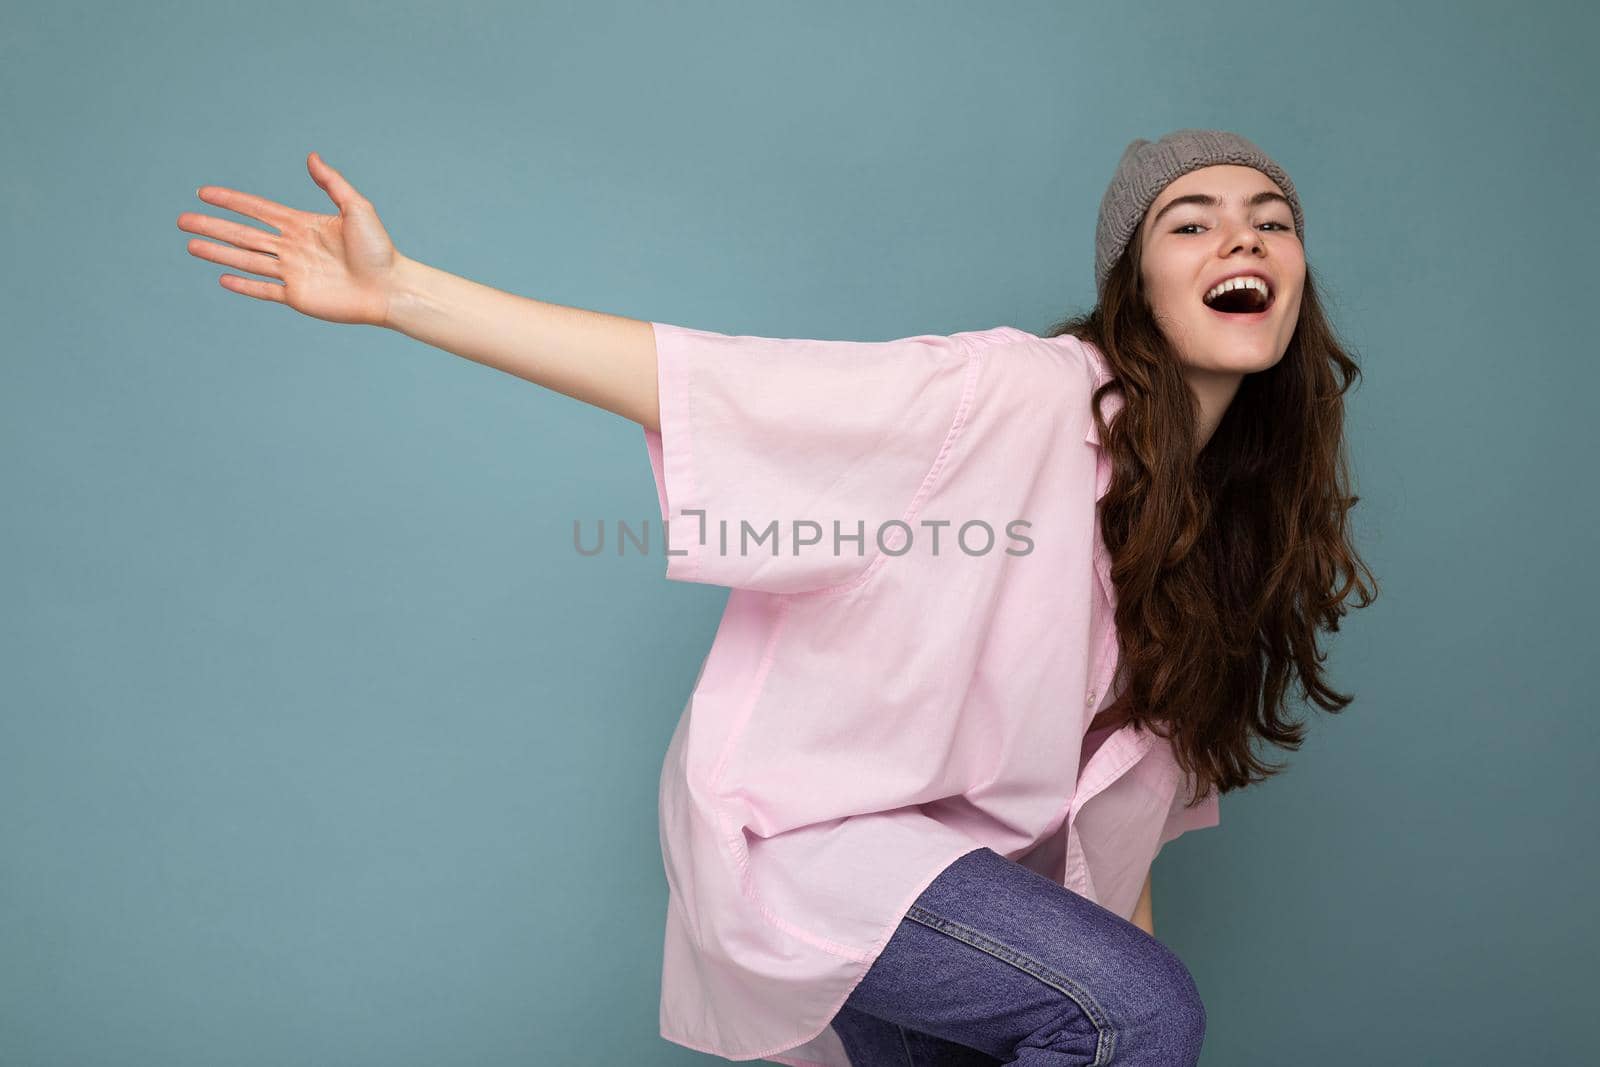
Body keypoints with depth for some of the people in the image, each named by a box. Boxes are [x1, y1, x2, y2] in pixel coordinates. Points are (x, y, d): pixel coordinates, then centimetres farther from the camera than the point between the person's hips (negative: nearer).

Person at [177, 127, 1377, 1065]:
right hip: (803, 815, -8)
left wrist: (1135, 937, 14)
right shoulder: (1024, 396, -20)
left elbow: (1145, 753, 12)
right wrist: (397, 292, -31)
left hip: (950, 847, 8)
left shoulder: (1231, 506, 5)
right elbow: (719, 381, -26)